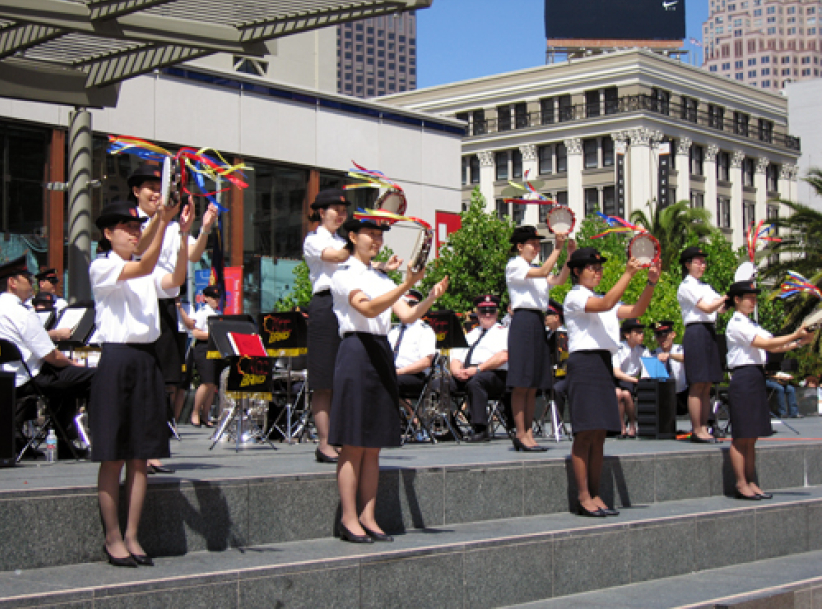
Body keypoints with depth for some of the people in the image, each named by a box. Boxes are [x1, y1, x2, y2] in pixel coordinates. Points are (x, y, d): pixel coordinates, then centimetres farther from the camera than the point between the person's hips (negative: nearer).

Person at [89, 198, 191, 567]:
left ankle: (132, 537, 12)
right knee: (113, 457, -1)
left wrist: (183, 235, -16)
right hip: (117, 360, -6)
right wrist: (163, 224, -29)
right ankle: (113, 539, 6)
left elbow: (176, 280, -5)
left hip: (148, 360, 6)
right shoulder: (101, 267, -2)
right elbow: (143, 268, -20)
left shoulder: (148, 273, 15)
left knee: (141, 456, 6)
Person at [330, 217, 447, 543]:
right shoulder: (344, 275, -3)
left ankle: (368, 517, 12)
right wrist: (406, 285, -29)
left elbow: (407, 315, 9)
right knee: (353, 444, -5)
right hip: (356, 353, -7)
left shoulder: (381, 278, 20)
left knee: (373, 445, 7)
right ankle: (349, 518, 0)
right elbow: (368, 308, -20)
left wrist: (431, 298, -10)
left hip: (382, 354, 7)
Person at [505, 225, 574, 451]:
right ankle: (521, 434, -7)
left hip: (538, 323, 8)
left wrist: (570, 254, -1)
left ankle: (527, 434, 8)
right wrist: (558, 248, -17)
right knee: (521, 384, -8)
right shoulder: (514, 265, -2)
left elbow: (559, 280, 8)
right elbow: (543, 272, -17)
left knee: (533, 385, 6)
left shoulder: (534, 269, 22)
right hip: (523, 320, -8)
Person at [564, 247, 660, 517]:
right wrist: (628, 274, -21)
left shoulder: (600, 300, 23)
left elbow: (636, 311, 13)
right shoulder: (575, 297, -1)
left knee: (599, 434, 5)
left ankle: (595, 496, 8)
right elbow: (605, 305, -19)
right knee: (585, 433, -10)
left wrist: (651, 283, 0)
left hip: (604, 364, 8)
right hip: (584, 362, -8)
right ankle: (583, 498, -8)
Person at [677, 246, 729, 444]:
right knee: (697, 385, -8)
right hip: (696, 332, -9)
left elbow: (720, 308, 12)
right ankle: (697, 430, -6)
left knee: (706, 387, 7)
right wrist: (728, 296, -8)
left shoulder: (705, 286, 22)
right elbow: (707, 308, -14)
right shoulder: (686, 286, -5)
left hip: (709, 333, 9)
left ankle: (703, 428, 10)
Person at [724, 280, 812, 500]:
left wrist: (798, 343, 0)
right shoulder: (736, 324, -9)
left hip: (756, 379, 10)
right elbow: (764, 343, -17)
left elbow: (773, 348, 13)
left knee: (751, 437, 10)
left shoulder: (750, 325, 20)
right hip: (743, 379, -10)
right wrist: (795, 336, -17)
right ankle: (741, 485, -2)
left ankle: (751, 483, 14)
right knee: (741, 436, -6)